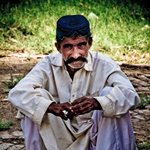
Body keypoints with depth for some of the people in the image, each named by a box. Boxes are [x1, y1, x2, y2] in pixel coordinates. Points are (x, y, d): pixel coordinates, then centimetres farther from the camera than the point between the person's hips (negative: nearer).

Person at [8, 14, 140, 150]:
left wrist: (96, 103, -47)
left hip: (94, 135, -1)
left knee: (109, 93, -24)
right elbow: (17, 93, -25)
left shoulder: (103, 64, -15)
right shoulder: (49, 64, -11)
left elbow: (130, 95, -29)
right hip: (59, 137, 1)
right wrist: (52, 106, -42)